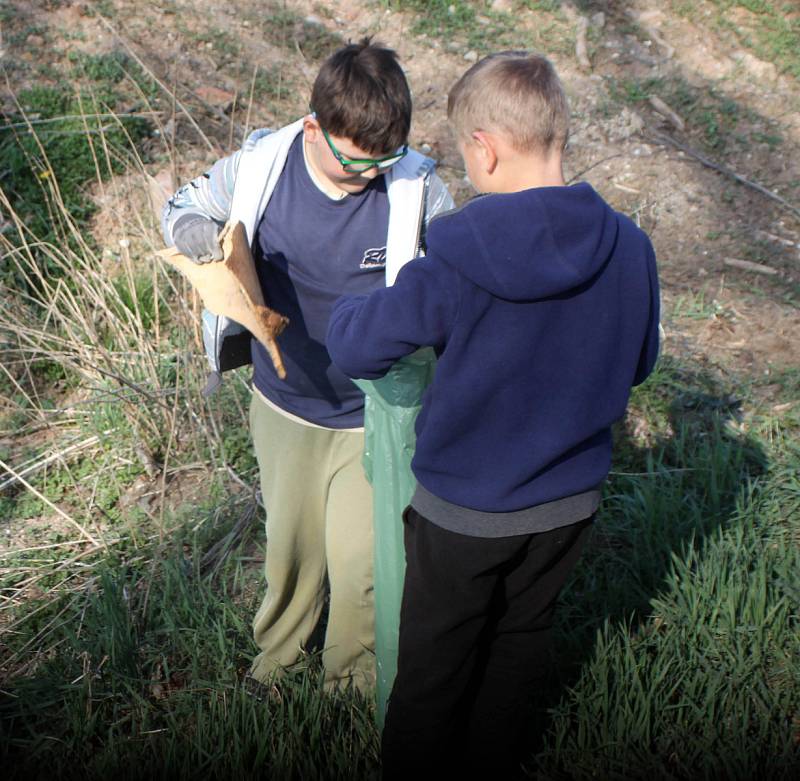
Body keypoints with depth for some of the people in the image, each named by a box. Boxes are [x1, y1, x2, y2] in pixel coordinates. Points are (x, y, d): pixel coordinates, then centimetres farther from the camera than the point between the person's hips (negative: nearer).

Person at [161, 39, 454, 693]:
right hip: (284, 407, 2)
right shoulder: (259, 167, -14)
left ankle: (351, 681, 36)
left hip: (373, 418, -2)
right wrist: (191, 229, -22)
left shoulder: (417, 190, -18)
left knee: (359, 562, 6)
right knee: (290, 546, 21)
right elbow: (184, 204, 2)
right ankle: (279, 649, 52)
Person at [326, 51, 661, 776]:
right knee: (521, 640, 27)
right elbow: (636, 364, 3)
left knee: (434, 660, 19)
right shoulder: (629, 247, -12)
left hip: (463, 511, -4)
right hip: (570, 500, 4)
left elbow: (355, 346, -19)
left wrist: (349, 307, 3)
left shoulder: (457, 261, -26)